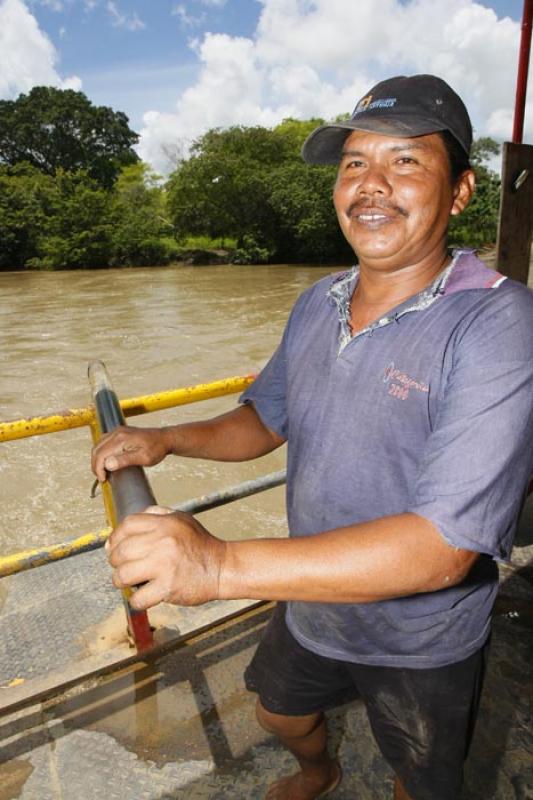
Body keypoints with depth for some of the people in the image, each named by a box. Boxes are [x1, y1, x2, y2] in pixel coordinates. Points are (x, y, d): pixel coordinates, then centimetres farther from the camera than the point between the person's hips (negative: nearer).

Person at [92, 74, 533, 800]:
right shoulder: (317, 305, -7)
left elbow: (446, 546, -36)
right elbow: (267, 418, 5)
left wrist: (223, 564, -43)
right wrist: (166, 440, -12)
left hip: (422, 648, -5)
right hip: (310, 610, 6)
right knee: (280, 714, 33)